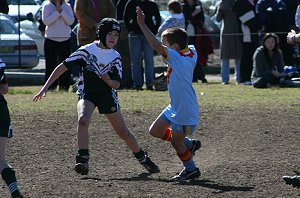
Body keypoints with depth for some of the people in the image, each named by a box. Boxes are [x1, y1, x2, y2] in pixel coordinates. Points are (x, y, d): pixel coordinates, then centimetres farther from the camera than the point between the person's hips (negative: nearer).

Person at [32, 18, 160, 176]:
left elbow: (116, 85, -1)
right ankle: (83, 160, -28)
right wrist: (45, 88, -16)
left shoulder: (115, 57, -2)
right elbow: (62, 67, -11)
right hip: (87, 93, -2)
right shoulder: (86, 51, -11)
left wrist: (108, 80, -24)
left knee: (123, 132, 4)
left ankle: (143, 159, 26)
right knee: (83, 119, -32)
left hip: (107, 94, 2)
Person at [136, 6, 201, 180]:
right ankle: (189, 144, 30)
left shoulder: (177, 58, -27)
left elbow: (157, 46, -36)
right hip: (175, 107, 9)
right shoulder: (191, 52, -4)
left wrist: (142, 24, -36)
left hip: (185, 112, -9)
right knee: (155, 131, 17)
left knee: (177, 143, 7)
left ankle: (191, 170, 28)